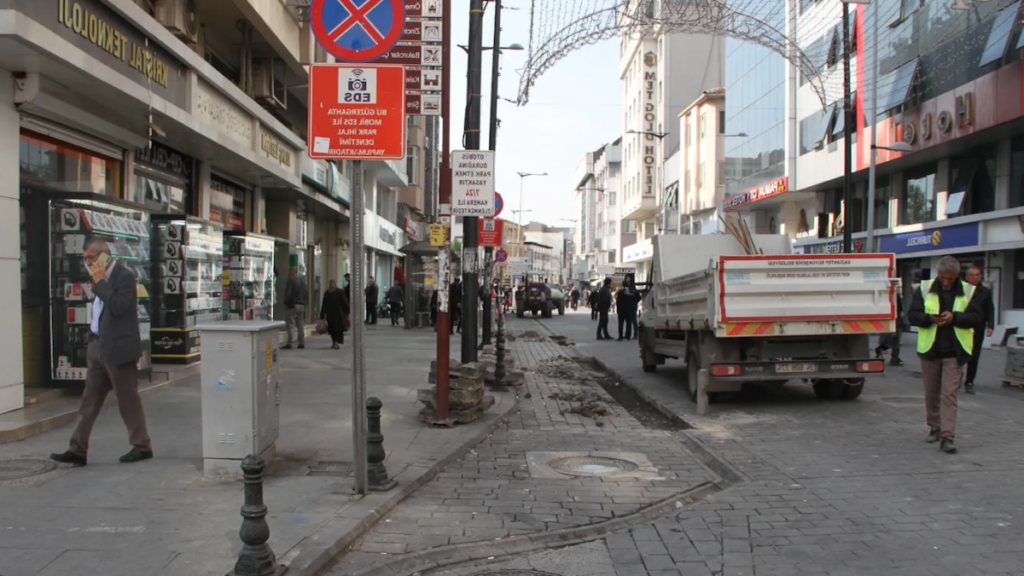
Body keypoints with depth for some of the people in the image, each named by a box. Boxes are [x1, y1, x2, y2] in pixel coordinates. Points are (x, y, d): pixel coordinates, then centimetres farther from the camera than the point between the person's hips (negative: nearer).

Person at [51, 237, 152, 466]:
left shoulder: (124, 276, -13)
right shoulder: (101, 278, 13)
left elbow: (118, 307, -26)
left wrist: (100, 282, -19)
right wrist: (92, 342, 16)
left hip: (117, 349, -9)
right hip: (97, 345, 9)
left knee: (128, 399, 2)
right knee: (89, 400, 9)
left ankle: (142, 446, 14)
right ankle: (78, 450, 13)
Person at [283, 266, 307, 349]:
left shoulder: (291, 280, -9)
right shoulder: (303, 281, 16)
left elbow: (288, 293, -15)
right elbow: (306, 294, 17)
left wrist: (286, 302, -6)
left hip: (292, 305, -7)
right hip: (302, 305, 7)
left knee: (291, 324, -6)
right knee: (301, 325, 10)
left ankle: (289, 343, -9)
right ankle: (302, 343, 11)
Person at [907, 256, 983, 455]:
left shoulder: (968, 292, 1)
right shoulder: (925, 289, 1)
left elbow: (976, 316, -4)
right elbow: (912, 315, -2)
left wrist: (955, 317, -21)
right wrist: (930, 319, -22)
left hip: (954, 352, -1)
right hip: (929, 349, 1)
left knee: (949, 394, -6)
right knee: (931, 393, 12)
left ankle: (947, 436, -6)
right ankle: (934, 428, 29)